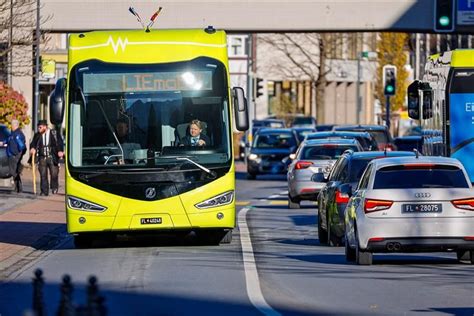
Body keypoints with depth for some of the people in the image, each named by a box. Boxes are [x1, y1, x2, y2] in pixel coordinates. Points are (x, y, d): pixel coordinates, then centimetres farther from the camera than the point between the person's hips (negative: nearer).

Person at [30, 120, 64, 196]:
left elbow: (60, 143, -2)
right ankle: (44, 191, 3)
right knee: (43, 175, -2)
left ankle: (54, 188, 20)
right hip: (42, 158, 2)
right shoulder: (37, 135, 9)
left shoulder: (54, 133, 1)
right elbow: (33, 143, 7)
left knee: (54, 174, -2)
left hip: (52, 157, -2)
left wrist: (60, 151, -18)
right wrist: (32, 148, -16)